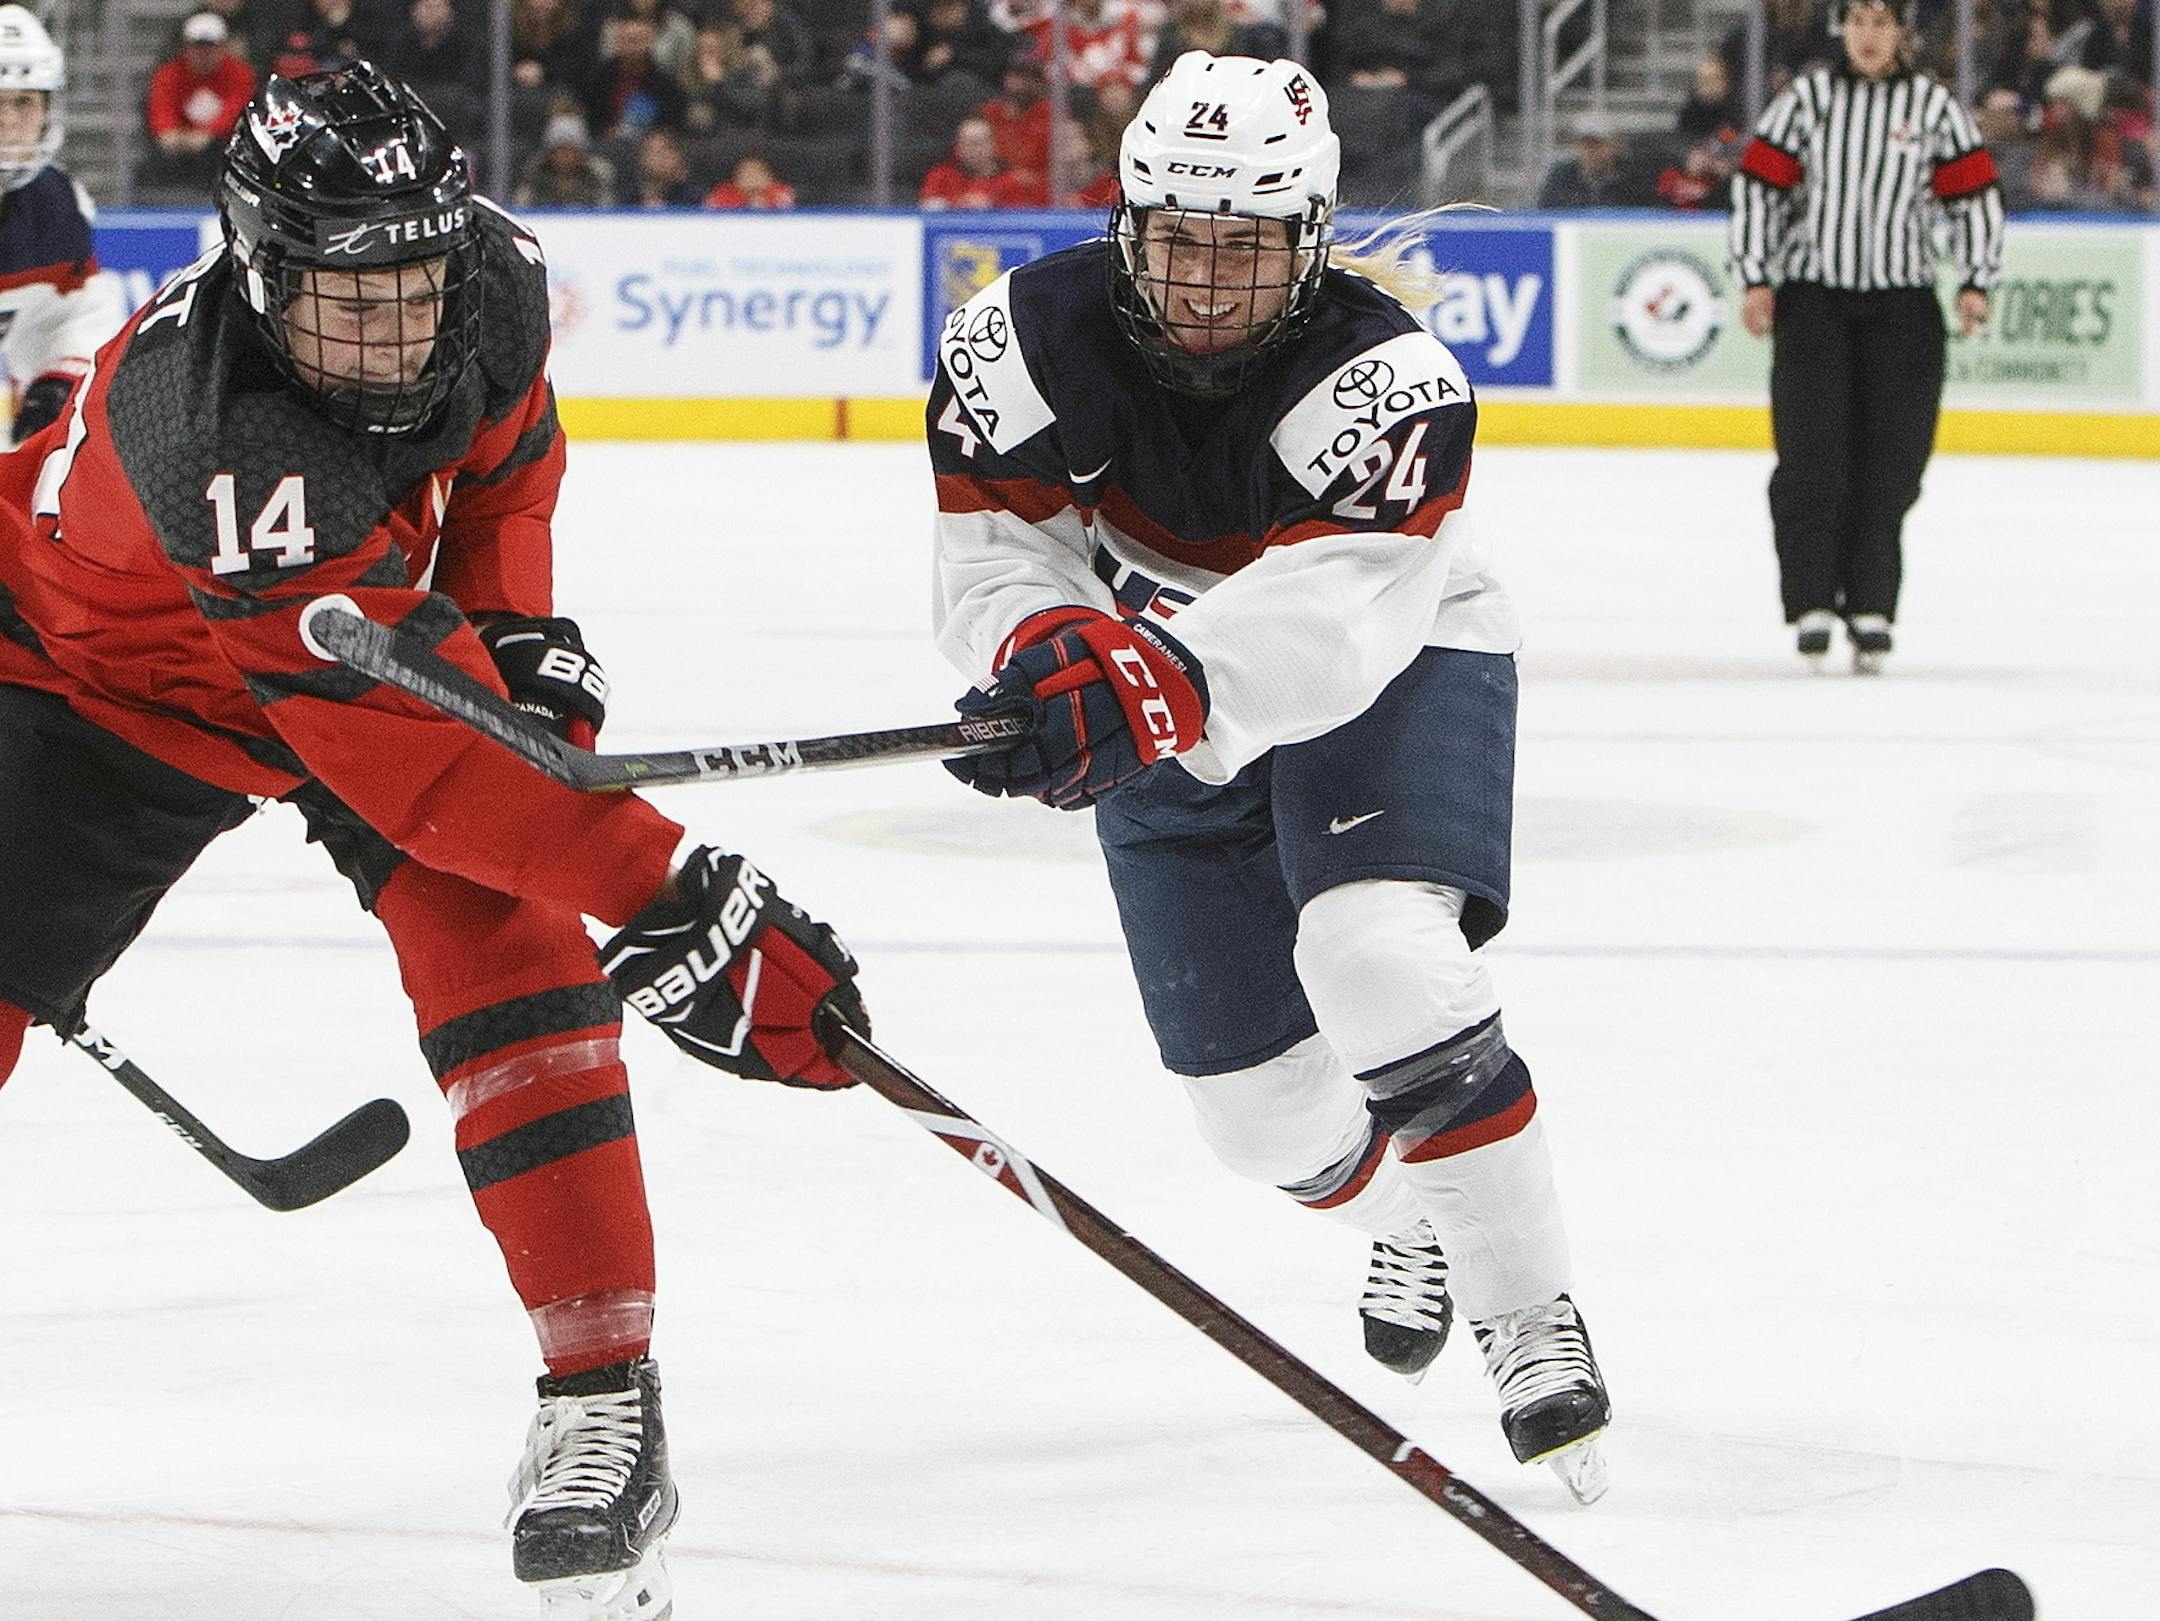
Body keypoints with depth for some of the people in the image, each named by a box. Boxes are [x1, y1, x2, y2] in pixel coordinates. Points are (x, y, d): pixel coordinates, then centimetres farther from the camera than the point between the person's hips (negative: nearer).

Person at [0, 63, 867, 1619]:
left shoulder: (497, 284, -23)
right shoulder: (213, 432, -42)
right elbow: (402, 750, -44)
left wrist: (514, 623, -9)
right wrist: (670, 896, -47)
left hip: (384, 624, 4)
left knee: (504, 953, -17)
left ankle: (603, 1394, -14)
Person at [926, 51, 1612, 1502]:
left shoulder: (1385, 376, -33)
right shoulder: (1030, 342, -22)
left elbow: (1331, 614, -45)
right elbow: (995, 557, -20)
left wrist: (1153, 693, -62)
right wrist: (1060, 651, -44)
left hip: (1396, 663, -4)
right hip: (1171, 712, 4)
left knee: (1379, 955, -32)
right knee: (1257, 1097, 6)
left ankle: (1529, 1313, -19)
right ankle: (1414, 1218, 42)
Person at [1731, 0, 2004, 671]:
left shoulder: (1933, 105, 5)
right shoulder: (1805, 98, 4)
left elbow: (1975, 194, 7)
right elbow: (1757, 183, 5)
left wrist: (1976, 282, -2)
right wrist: (1755, 278, -1)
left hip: (1902, 306, 0)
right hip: (1811, 297, 0)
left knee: (1889, 460, -3)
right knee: (1812, 452, -8)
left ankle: (1871, 610, 1)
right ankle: (1812, 603, -5)